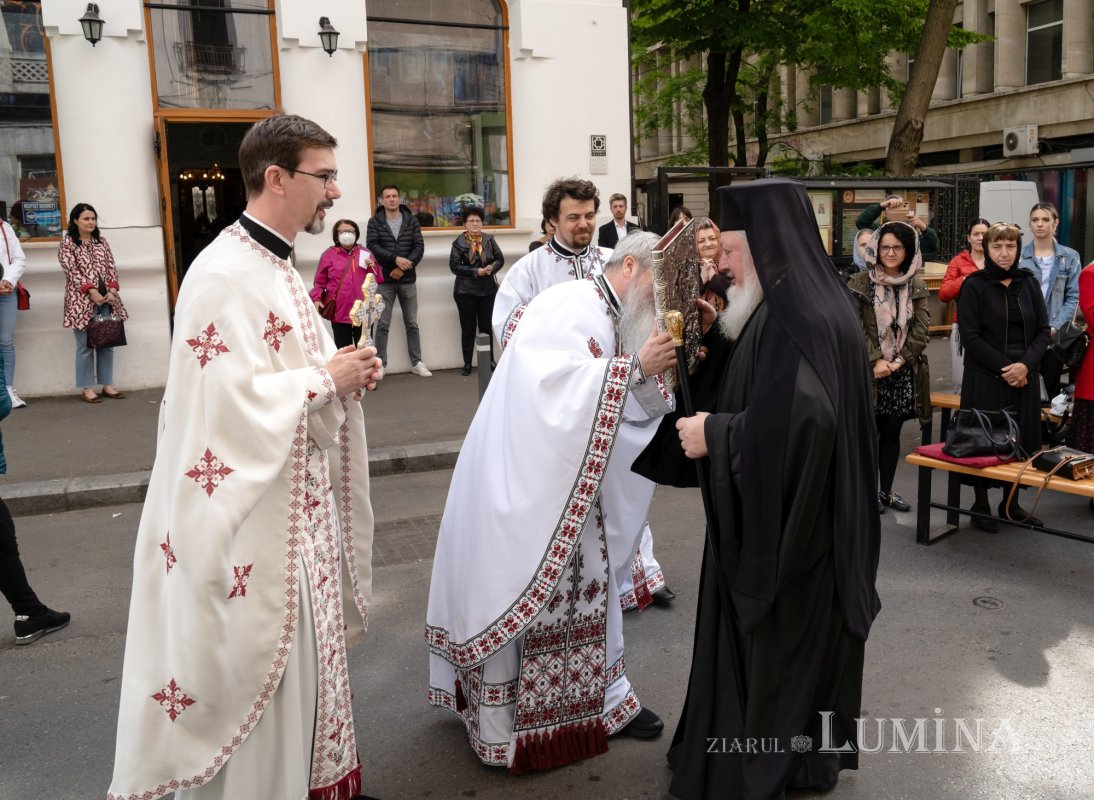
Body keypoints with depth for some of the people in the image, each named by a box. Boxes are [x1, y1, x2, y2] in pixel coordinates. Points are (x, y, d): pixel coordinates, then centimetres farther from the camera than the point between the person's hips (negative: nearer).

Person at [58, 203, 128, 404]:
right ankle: (87, 388, 3)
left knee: (107, 343, 7)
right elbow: (72, 271, -10)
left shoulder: (101, 242, 15)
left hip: (106, 298, 5)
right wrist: (92, 292, -18)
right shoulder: (67, 243, -1)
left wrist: (112, 291, -6)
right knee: (86, 345, -3)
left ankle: (107, 385, 15)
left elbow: (111, 268, 9)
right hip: (82, 300, -5)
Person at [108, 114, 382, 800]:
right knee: (261, 664, 3)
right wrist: (327, 379, -16)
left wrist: (345, 370, 1)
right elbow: (231, 399, -26)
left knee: (304, 653, 19)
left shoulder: (277, 266, 11)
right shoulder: (224, 275, -19)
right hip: (254, 512, -10)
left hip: (301, 498, 10)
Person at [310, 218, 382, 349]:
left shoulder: (365, 253, 10)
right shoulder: (329, 254, 4)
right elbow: (320, 281, 4)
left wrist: (373, 267, -7)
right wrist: (316, 299, -10)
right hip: (340, 312, -2)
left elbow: (378, 280, 11)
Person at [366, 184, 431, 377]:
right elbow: (372, 246, -11)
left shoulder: (411, 221, 5)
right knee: (383, 324, 1)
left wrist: (403, 267, -14)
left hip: (407, 281, 2)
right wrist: (395, 258, -22)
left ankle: (417, 363, 16)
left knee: (412, 323, 8)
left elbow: (419, 247, -1)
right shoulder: (375, 222, 0)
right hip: (384, 281, -2)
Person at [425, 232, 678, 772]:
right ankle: (506, 723, 14)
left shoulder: (612, 323, 13)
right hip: (524, 479, -9)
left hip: (570, 482, 9)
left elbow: (633, 406, 13)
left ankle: (604, 695, 28)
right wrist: (634, 366, -24)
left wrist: (655, 371, -5)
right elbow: (555, 384, -31)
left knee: (587, 584, 14)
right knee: (523, 594, 0)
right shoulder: (568, 306, -16)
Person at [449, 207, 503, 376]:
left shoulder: (489, 240, 4)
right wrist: (476, 271, -19)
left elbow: (500, 259, 7)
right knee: (468, 328, 2)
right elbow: (454, 266, -11)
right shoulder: (459, 243, -5)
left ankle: (489, 361, 19)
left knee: (486, 327, 7)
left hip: (488, 290, 2)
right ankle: (467, 364, 10)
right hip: (465, 291, -2)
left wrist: (492, 267, -14)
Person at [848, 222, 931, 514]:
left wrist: (897, 361, -8)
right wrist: (876, 360, -15)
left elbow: (921, 329, 2)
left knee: (892, 432, 9)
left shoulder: (917, 286, 7)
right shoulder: (860, 283, -3)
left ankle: (886, 490, 20)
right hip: (869, 369, -3)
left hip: (904, 371, 3)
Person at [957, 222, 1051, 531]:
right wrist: (1004, 367, -15)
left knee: (1021, 440, 7)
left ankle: (1011, 503, 21)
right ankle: (981, 505, 13)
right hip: (985, 378, -4)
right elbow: (970, 336, -9)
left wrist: (1025, 364, -10)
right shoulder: (974, 285, -3)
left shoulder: (1029, 283, 9)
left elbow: (1043, 331, 7)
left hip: (1024, 377, 4)